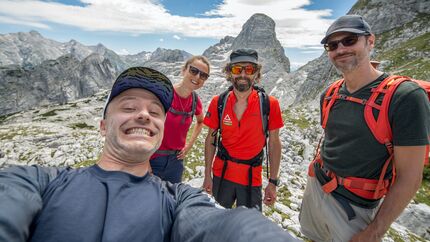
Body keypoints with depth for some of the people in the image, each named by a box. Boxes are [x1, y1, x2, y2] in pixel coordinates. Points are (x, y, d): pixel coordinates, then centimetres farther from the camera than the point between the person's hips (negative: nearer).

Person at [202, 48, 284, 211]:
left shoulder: (270, 104, -12)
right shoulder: (218, 102, -8)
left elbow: (274, 144, -5)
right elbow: (210, 139, -1)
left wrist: (273, 182, -4)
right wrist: (207, 175, 1)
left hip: (252, 178, -1)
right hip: (221, 174, 2)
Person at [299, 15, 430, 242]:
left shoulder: (405, 96, -18)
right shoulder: (329, 96, 0)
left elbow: (409, 178, -16)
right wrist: (316, 179, 13)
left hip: (354, 208, -5)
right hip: (316, 189, 6)